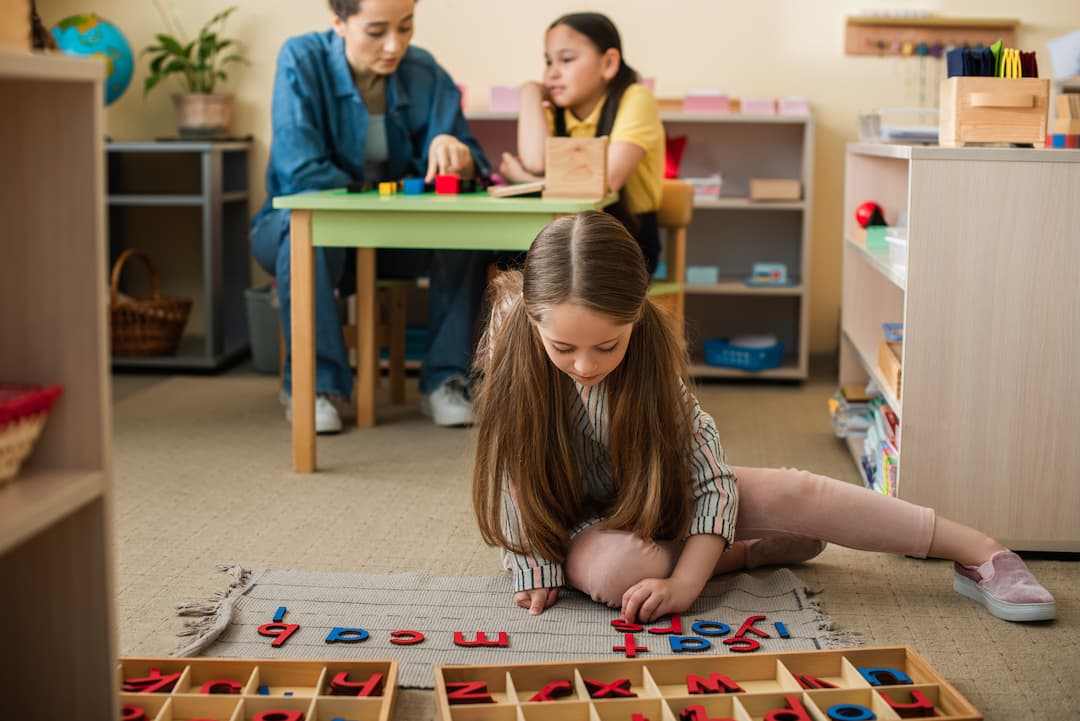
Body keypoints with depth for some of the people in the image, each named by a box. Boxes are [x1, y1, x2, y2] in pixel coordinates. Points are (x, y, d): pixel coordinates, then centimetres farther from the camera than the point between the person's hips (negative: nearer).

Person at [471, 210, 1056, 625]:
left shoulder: (653, 347, -24)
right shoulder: (513, 340, -28)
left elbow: (711, 473, -23)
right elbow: (515, 470, -20)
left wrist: (684, 583, -35)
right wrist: (536, 570, -25)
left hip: (659, 499, 2)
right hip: (579, 525, -1)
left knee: (790, 492, -21)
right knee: (615, 569, -38)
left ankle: (980, 553, -6)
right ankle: (753, 551, -9)